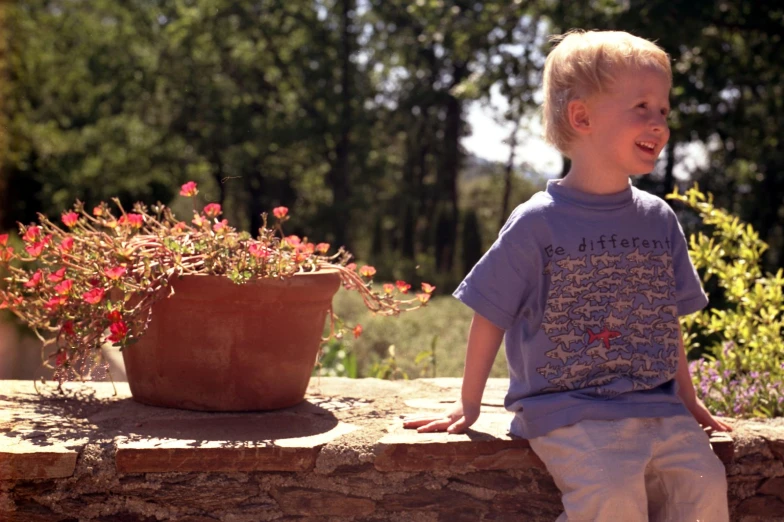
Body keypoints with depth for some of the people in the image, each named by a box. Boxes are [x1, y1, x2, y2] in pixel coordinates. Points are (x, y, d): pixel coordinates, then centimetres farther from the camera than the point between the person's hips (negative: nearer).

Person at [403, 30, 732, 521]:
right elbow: (490, 318, 1)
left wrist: (688, 400, 21)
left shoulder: (660, 221, 10)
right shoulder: (537, 223, -6)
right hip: (565, 409, -5)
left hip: (654, 405, 5)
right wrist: (469, 406, 5)